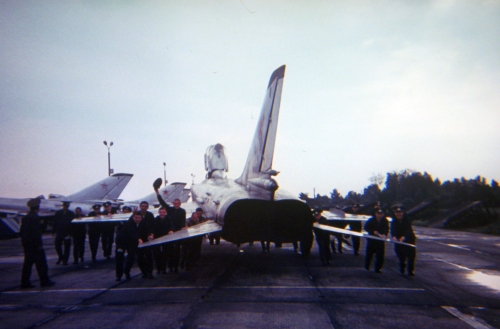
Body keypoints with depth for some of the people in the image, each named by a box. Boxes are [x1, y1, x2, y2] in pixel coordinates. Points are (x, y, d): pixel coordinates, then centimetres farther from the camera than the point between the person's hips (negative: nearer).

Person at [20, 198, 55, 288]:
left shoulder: (25, 218, 10)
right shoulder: (35, 217, -16)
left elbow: (21, 231, 14)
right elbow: (36, 232, -20)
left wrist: (24, 241, 19)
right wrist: (39, 244, -16)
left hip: (26, 244, 8)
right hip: (34, 244, -8)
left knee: (28, 262, 11)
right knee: (41, 262, 0)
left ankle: (25, 282, 12)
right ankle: (44, 280, 5)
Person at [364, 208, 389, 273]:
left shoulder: (385, 221, -7)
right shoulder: (371, 220, -10)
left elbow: (386, 229, -11)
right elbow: (366, 227, -10)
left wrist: (384, 235, -32)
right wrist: (373, 231, -23)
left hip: (380, 239, 1)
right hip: (371, 239, -1)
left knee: (380, 254, -5)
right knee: (369, 253, 8)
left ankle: (378, 268, 7)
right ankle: (367, 266, 32)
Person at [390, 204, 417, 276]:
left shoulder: (407, 220, -16)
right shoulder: (394, 222, -8)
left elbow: (409, 230, -30)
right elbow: (392, 230, -22)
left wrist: (403, 237, -50)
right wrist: (394, 236, -45)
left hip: (409, 240, -2)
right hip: (398, 241, 2)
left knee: (411, 256, 1)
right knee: (401, 257, 8)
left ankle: (411, 271, 17)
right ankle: (402, 271, 24)